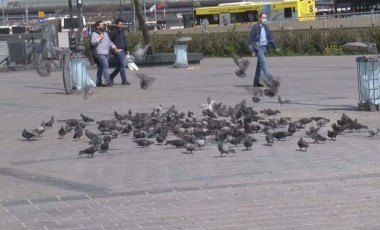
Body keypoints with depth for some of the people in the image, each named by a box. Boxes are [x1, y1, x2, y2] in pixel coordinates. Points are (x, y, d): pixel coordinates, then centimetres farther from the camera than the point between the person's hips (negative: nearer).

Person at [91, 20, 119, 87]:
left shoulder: (105, 33, 22)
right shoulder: (94, 34, -3)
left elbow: (109, 42, 27)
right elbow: (93, 43, -15)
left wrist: (114, 48, 13)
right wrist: (100, 38, -16)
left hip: (106, 53, 8)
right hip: (100, 53, -8)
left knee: (101, 68, 11)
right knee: (105, 66, -17)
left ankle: (98, 82, 15)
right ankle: (108, 81, -20)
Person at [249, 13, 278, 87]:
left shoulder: (265, 27, 14)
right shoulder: (255, 27, -7)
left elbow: (270, 37, 20)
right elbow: (252, 39, -9)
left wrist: (275, 47, 15)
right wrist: (253, 50, -14)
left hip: (264, 47, 8)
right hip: (258, 47, -8)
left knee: (260, 65, 10)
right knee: (263, 63, -17)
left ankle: (256, 82, 15)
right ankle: (270, 79, -27)